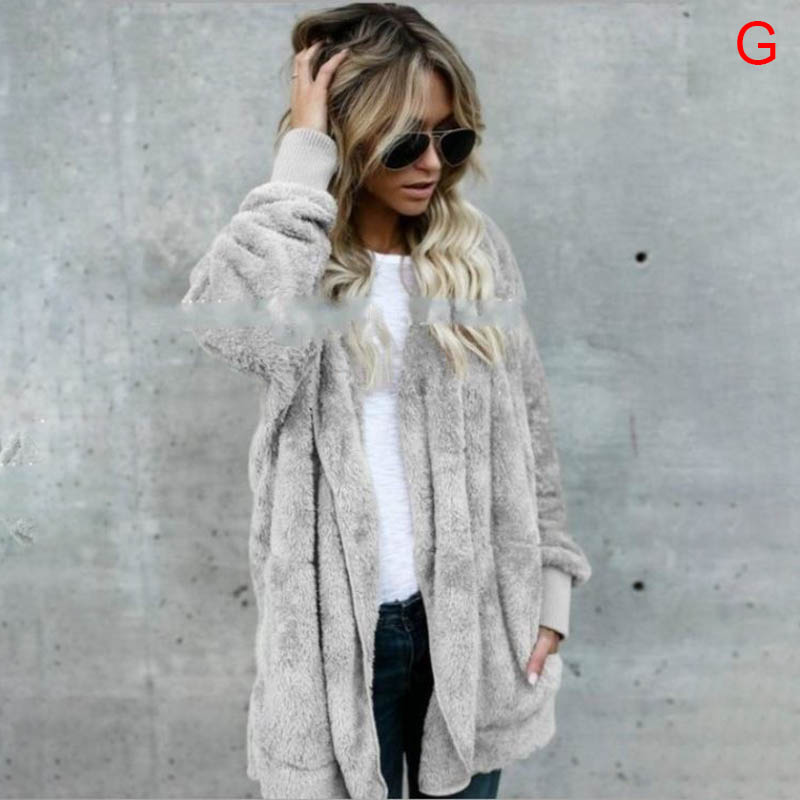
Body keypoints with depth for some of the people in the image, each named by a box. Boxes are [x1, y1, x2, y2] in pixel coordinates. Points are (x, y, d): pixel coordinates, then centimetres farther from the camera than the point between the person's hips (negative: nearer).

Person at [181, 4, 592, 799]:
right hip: (339, 627, -2)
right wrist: (301, 151, -22)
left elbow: (527, 429, 6)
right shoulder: (288, 253, -6)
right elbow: (235, 324, -32)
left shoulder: (477, 249, 2)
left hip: (470, 616, 3)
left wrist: (548, 584, 4)